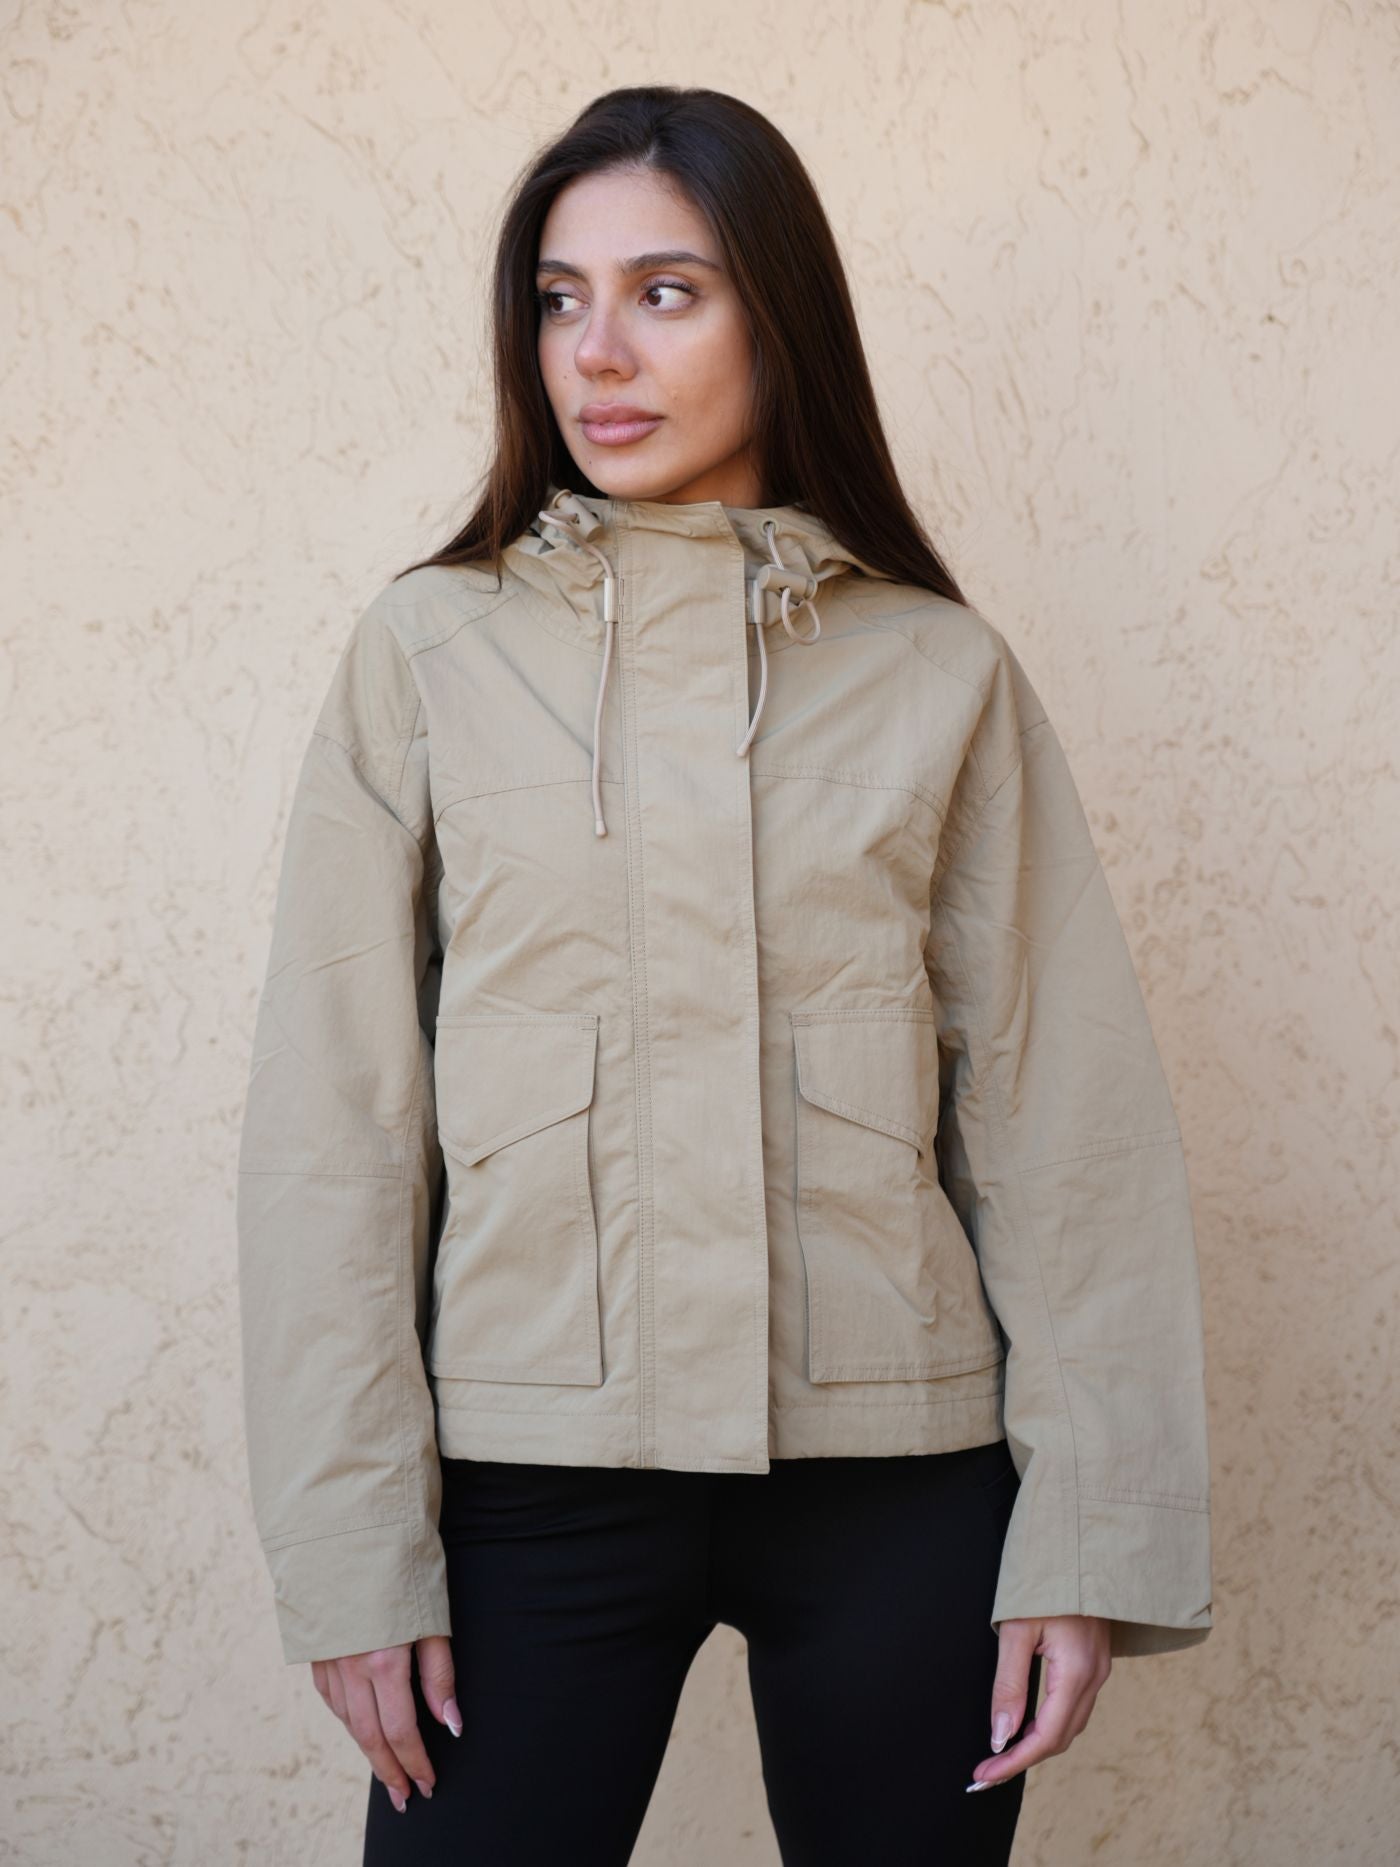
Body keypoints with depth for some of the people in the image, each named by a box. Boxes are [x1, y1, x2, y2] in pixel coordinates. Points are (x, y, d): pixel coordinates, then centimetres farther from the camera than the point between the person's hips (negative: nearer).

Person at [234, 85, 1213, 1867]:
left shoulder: (940, 674, 3)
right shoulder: (430, 652, 2)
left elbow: (1065, 1114, 1)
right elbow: (332, 1119, 0)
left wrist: (1093, 1533, -5)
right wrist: (352, 1546, -5)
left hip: (898, 1474, 1)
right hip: (532, 1474, 0)